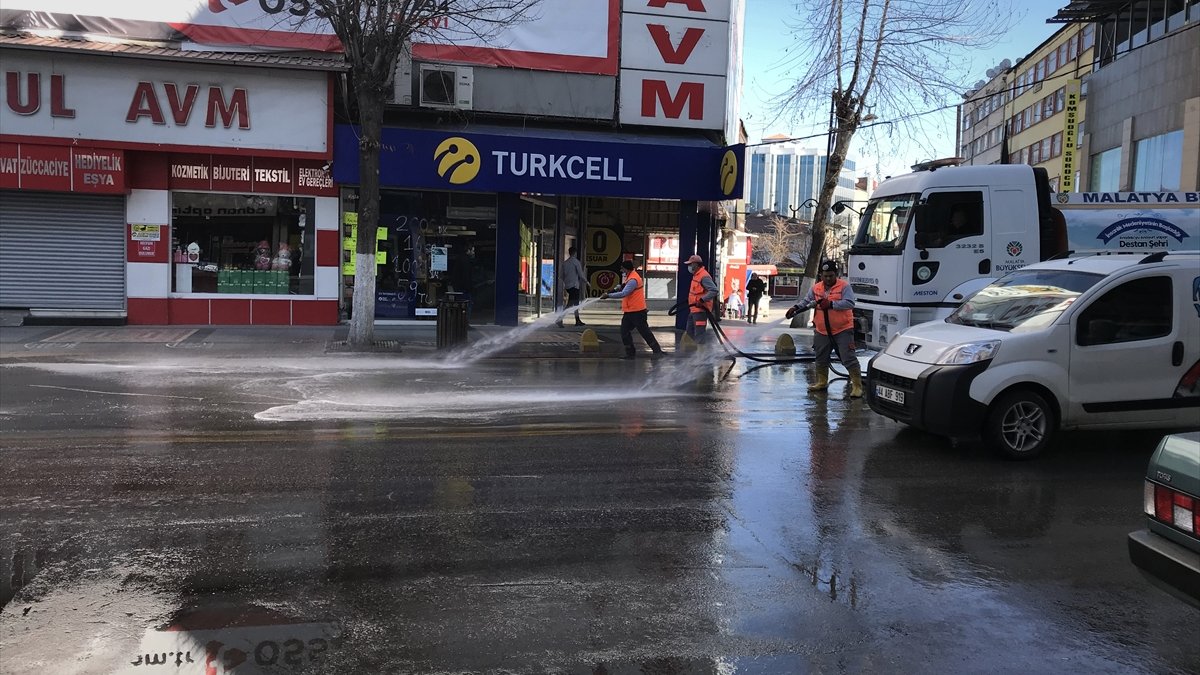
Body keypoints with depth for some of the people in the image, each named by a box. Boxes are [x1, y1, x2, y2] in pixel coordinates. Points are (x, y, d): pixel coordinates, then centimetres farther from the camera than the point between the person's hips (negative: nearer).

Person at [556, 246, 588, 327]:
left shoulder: (565, 262, 11)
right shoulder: (576, 261, -7)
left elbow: (561, 275, 12)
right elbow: (581, 274, -10)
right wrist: (586, 282, 3)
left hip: (567, 286, 8)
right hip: (574, 285, -8)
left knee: (576, 303, 16)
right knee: (570, 304, -12)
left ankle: (577, 321, 21)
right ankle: (560, 319, -24)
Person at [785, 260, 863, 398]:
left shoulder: (844, 286, -8)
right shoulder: (816, 288, 6)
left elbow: (850, 303, -20)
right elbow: (806, 301, 12)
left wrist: (831, 304, -27)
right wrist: (796, 308, -5)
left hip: (842, 330, -5)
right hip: (822, 331, 6)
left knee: (849, 358, -9)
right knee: (821, 358, 18)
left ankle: (857, 386, -4)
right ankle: (822, 383, 36)